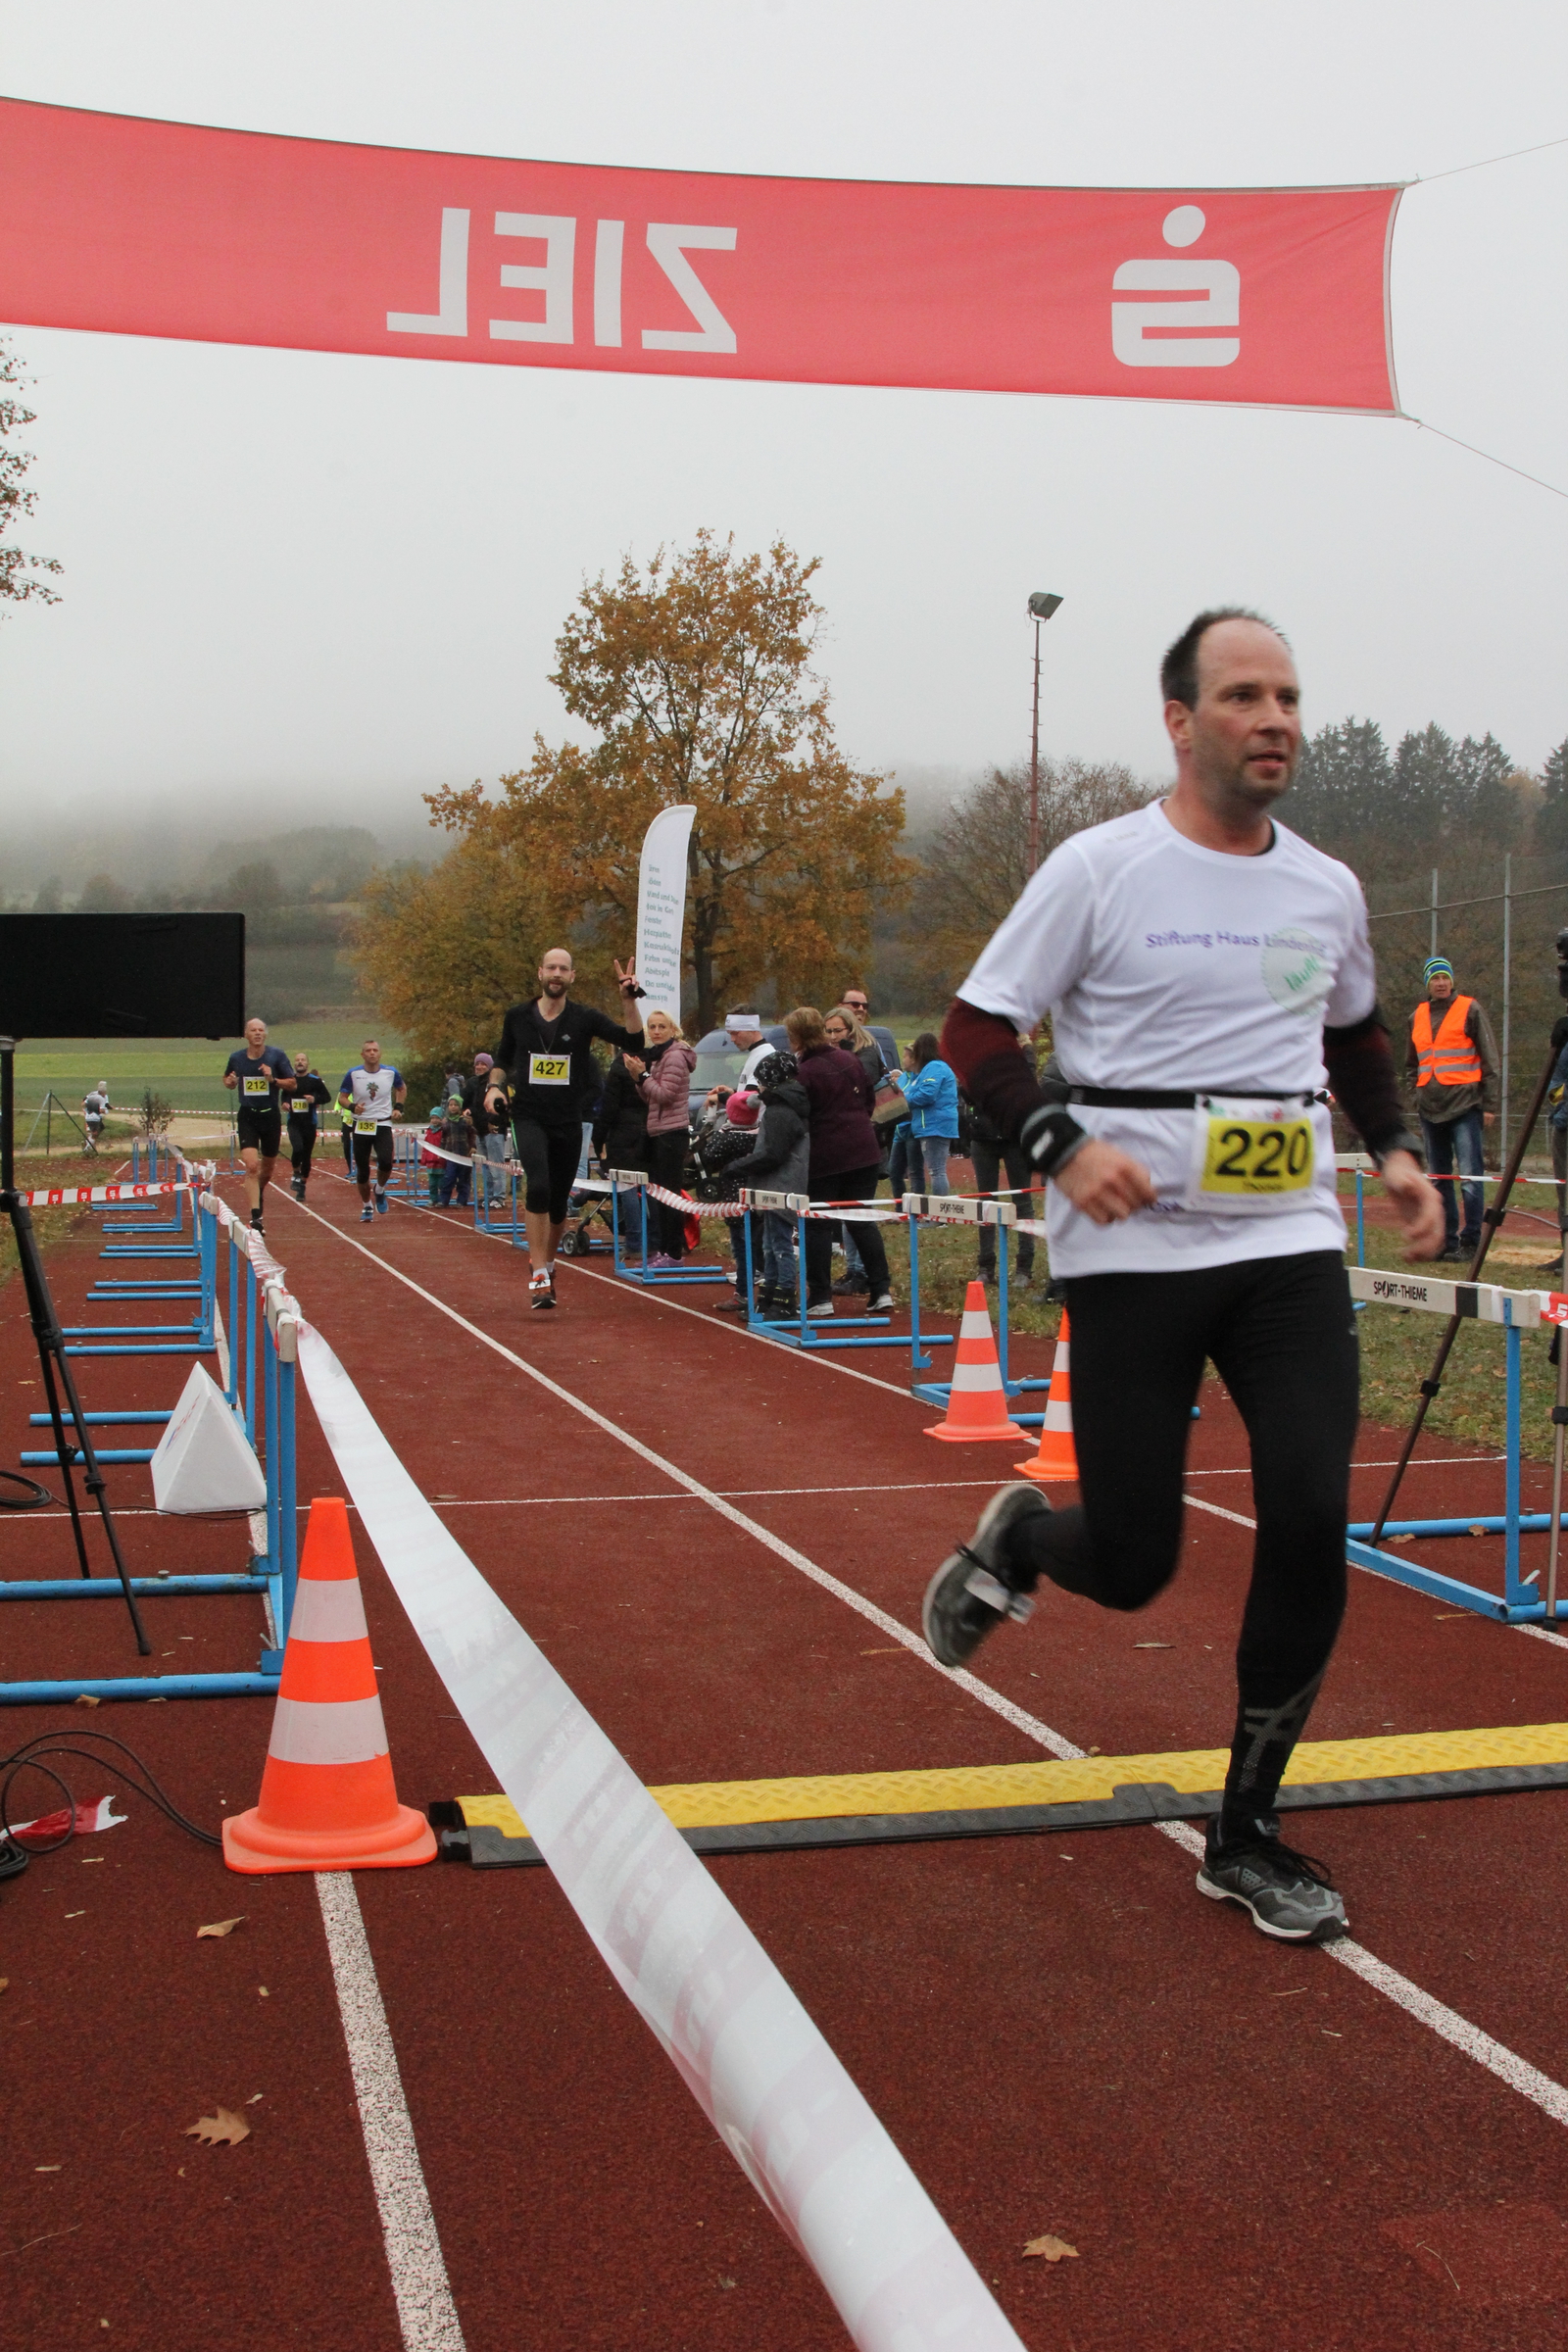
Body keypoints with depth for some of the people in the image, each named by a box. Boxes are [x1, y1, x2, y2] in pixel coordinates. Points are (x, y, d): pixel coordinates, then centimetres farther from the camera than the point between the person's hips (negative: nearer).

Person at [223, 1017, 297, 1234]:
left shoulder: (277, 1055, -3)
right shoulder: (236, 1058, 1)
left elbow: (292, 1084, -2)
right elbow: (227, 1080, 18)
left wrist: (273, 1079, -20)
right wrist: (230, 1082, -6)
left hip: (271, 1116, 1)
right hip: (247, 1117, -1)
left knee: (268, 1166, 16)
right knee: (251, 1166, -16)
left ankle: (260, 1191, 51)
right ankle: (255, 1218, -19)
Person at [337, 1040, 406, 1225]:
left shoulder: (391, 1073, 1)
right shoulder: (353, 1074, -4)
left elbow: (402, 1089, 21)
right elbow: (342, 1097, 3)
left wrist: (398, 1107, 7)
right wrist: (352, 1106, -17)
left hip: (383, 1125, 0)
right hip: (361, 1126, 0)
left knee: (385, 1162, -22)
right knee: (362, 1170, 2)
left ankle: (380, 1190, 10)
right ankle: (366, 1207, 22)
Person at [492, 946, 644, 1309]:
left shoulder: (584, 1018, -2)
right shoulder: (518, 1017, 3)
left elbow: (633, 1041, -13)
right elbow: (502, 1059, 19)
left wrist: (629, 1000, -22)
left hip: (568, 1122, 1)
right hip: (529, 1118, -1)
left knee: (558, 1202, 10)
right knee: (538, 1186, -25)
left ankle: (547, 1263, 37)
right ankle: (538, 1275, -21)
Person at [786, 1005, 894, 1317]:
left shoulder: (803, 1072, -15)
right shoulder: (849, 1060, 6)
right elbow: (870, 1098, 15)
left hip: (823, 1157, -6)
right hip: (863, 1151, 6)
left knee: (818, 1226, 4)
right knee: (863, 1220, 12)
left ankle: (820, 1298, 5)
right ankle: (881, 1291, 8)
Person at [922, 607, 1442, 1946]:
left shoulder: (1328, 889, 9)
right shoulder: (1101, 869, -6)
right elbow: (977, 1027, -4)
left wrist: (1395, 1148, 11)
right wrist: (1063, 1141, -20)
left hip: (1291, 1245, 4)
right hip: (1134, 1252, -4)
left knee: (1312, 1524, -8)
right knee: (1132, 1565, -2)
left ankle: (1247, 1834, 11)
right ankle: (1019, 1539, 37)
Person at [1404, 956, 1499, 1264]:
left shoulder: (1469, 1010, 1)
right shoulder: (1417, 1016, 15)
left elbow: (1489, 1059, -1)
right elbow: (1411, 1063, 28)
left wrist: (1489, 1104, -6)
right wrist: (1416, 1089, 11)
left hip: (1465, 1107, -5)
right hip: (1430, 1109, 5)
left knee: (1470, 1177, -8)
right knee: (1440, 1180, 7)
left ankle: (1471, 1242, -4)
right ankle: (1447, 1241, 13)